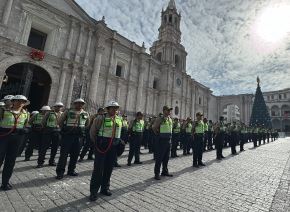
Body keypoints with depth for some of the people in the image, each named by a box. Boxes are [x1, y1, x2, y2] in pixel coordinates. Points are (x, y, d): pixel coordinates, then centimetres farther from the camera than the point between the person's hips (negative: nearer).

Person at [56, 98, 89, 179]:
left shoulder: (86, 114, 7)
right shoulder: (68, 112, -2)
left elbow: (87, 124, 19)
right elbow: (60, 122, 2)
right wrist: (65, 129, 3)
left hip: (79, 136, 4)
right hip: (67, 136, -3)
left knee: (75, 154, 11)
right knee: (64, 154, 1)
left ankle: (71, 170, 26)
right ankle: (60, 172, 12)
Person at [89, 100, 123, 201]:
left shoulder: (119, 119, 7)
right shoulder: (101, 118, -10)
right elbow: (92, 131, -3)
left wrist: (118, 141, 9)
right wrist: (97, 142, 1)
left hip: (113, 146, 5)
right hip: (102, 145, -5)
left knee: (109, 168, 14)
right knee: (98, 168, 0)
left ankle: (105, 188, 32)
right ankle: (94, 191, 16)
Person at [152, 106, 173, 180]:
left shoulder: (170, 119, 12)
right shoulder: (160, 119, -12)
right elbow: (153, 128, -16)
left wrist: (169, 136, 16)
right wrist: (158, 134, -6)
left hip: (168, 140, 8)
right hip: (161, 140, -7)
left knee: (166, 157, 16)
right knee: (159, 157, -1)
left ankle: (165, 171, 31)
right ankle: (157, 173, 10)